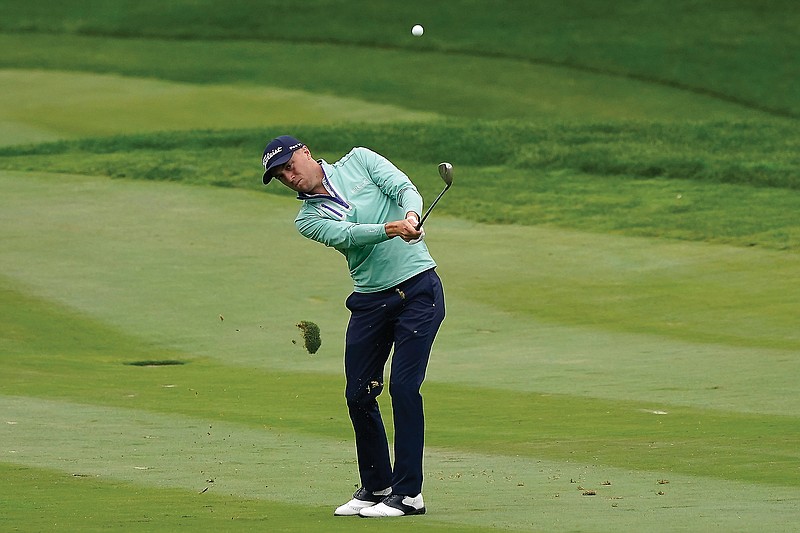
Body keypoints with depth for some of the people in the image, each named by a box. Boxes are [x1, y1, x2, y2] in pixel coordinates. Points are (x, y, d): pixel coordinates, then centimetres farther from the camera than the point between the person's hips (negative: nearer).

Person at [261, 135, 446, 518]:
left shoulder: (358, 161, 4)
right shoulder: (308, 220, 5)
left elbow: (403, 187, -10)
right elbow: (347, 235, -15)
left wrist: (410, 216, -33)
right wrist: (392, 229, -33)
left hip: (418, 289, -4)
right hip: (369, 301, 4)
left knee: (404, 388, -11)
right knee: (359, 395, 3)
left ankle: (408, 493, -7)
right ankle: (375, 487, 20)